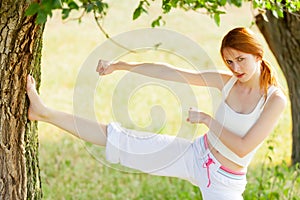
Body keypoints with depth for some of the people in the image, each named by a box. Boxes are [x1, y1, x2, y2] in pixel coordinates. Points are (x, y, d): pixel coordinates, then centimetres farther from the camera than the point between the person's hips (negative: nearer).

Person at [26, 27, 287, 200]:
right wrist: (121, 65, -1)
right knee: (120, 139, 1)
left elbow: (243, 148, -22)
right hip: (195, 154, 4)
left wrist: (206, 119, -17)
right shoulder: (227, 82, -3)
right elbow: (170, 73, -2)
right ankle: (44, 113, 6)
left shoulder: (275, 99, -17)